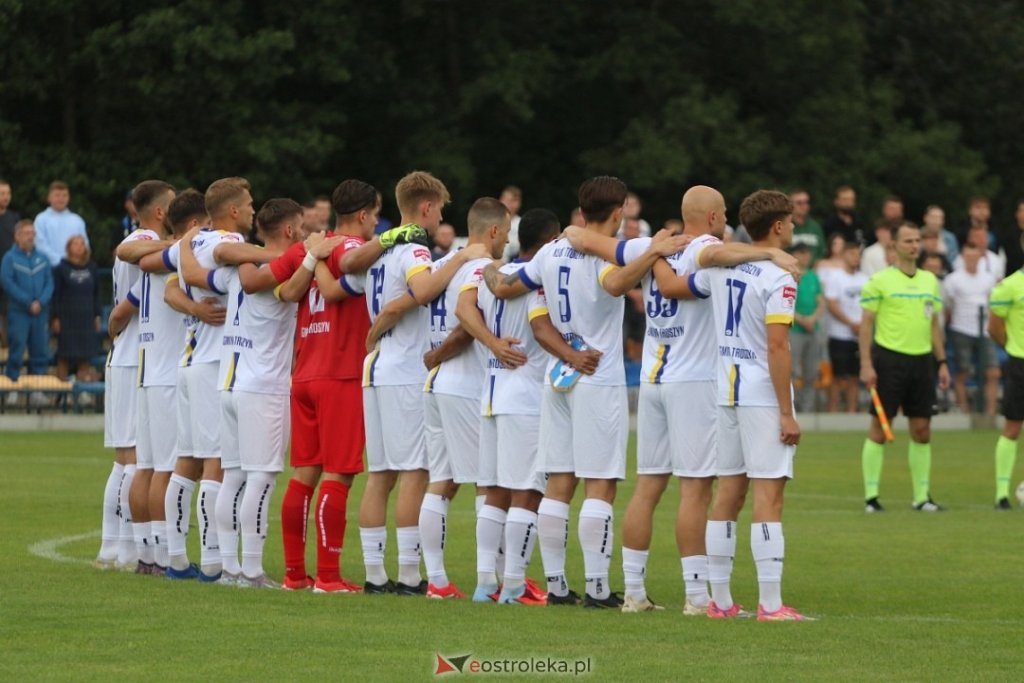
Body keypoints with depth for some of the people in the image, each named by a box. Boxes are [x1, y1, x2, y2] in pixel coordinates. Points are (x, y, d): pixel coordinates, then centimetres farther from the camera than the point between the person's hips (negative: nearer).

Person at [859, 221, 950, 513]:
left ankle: (922, 496, 12)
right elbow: (866, 323, -4)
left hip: (922, 359, 5)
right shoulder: (879, 281, -4)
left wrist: (942, 362, 13)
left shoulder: (930, 280, 13)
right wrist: (866, 365, -12)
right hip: (889, 359, -5)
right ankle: (871, 496, 1)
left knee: (922, 430, 5)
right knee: (879, 428, -4)